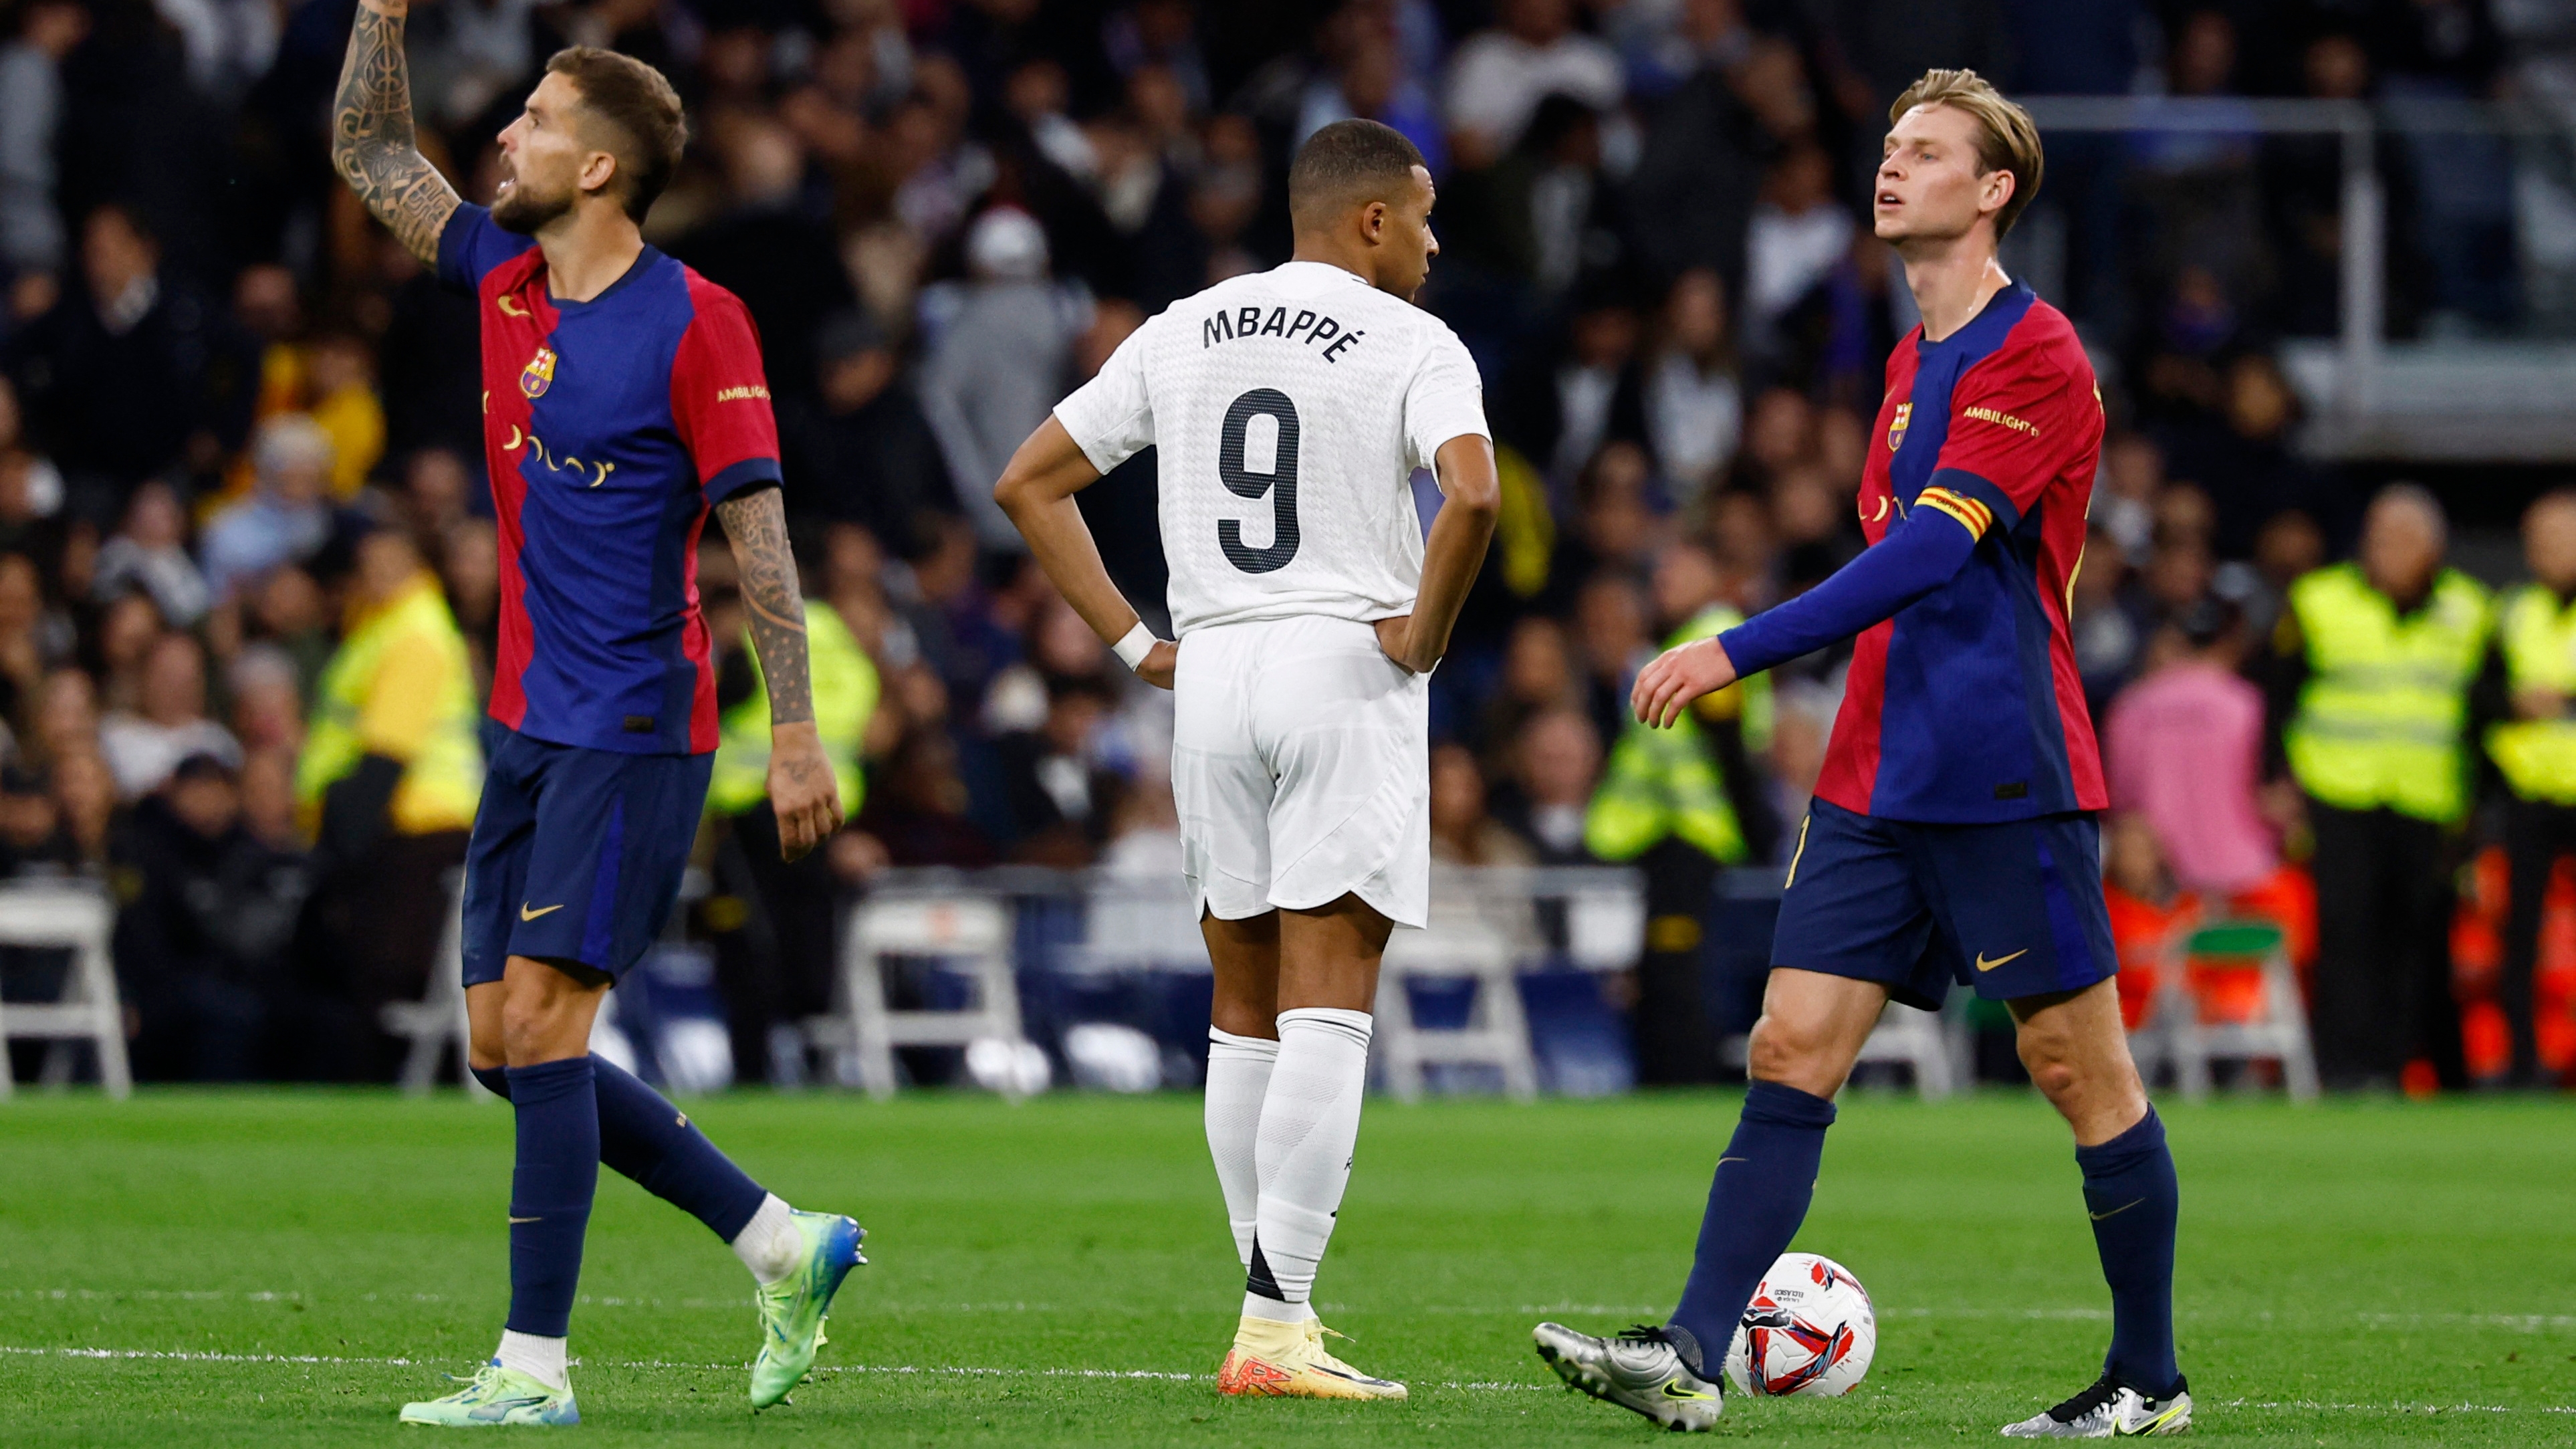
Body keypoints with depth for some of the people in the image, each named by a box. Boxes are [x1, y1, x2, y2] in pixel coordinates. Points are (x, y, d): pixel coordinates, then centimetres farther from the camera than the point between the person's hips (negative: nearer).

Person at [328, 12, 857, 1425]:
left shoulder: (694, 323, -11)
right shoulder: (505, 280, 9)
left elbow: (757, 530, -12)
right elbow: (369, 150, 20)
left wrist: (796, 733, -16)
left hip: (630, 729, -8)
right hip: (527, 725, 8)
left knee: (540, 1020, -13)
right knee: (500, 1045, 7)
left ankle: (535, 1365, -10)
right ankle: (785, 1244, 16)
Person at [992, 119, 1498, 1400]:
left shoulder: (1183, 334, 12)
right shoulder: (1412, 345, -4)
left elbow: (1028, 482, 14)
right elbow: (1472, 493, -23)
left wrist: (1132, 642, 12)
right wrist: (1425, 632, -9)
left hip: (1211, 672, 5)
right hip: (1348, 670, -5)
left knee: (1244, 1015, 13)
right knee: (1326, 1009, -6)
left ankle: (1278, 1313, 15)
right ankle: (1276, 1327, -14)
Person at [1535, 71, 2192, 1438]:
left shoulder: (2035, 356, -11)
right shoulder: (1912, 362, 17)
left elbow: (1927, 555, -22)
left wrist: (1740, 651, -27)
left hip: (2003, 783, -8)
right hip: (1877, 784, 8)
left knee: (2079, 1067, 0)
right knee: (1792, 1049, -2)